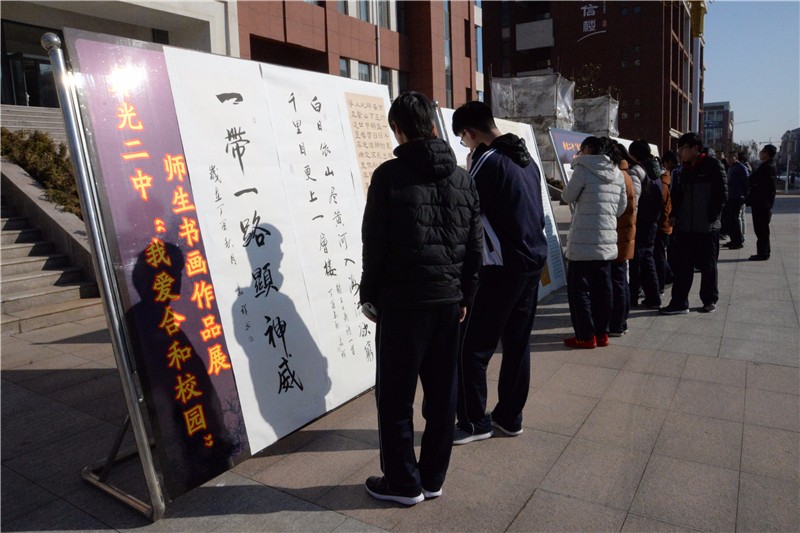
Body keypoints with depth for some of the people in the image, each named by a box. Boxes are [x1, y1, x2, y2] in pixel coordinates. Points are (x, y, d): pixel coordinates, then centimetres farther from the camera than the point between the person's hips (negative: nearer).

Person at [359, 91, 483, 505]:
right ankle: (433, 478, 26)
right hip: (448, 300, 6)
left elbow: (374, 242, -9)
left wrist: (369, 296, 1)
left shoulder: (389, 175, -9)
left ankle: (403, 482, 19)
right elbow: (474, 245, 8)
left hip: (401, 301, -5)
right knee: (441, 394, 13)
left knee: (395, 395, 8)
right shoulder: (463, 178, 7)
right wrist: (465, 295, 16)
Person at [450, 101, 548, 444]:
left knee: (472, 345, 1)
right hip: (534, 261, 9)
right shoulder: (525, 158, 13)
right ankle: (509, 418, 24)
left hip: (503, 267, -9)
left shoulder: (487, 160, -13)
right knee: (518, 343, 14)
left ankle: (474, 421, 12)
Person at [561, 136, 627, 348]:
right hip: (607, 240, 7)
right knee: (602, 287, 12)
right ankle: (602, 333, 20)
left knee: (578, 287, 2)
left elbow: (568, 196, 0)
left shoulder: (583, 169, -10)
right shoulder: (617, 173, 12)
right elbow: (621, 206, 14)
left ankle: (586, 336, 5)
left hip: (584, 241, -7)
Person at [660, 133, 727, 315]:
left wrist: (711, 217, -13)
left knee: (708, 266, 8)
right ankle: (679, 303, 9)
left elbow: (722, 195, -10)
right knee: (682, 265, 4)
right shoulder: (686, 169, 12)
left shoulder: (713, 166, -7)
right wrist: (675, 215, 7)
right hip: (685, 227, 6)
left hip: (707, 228, -5)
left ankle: (710, 301, 23)